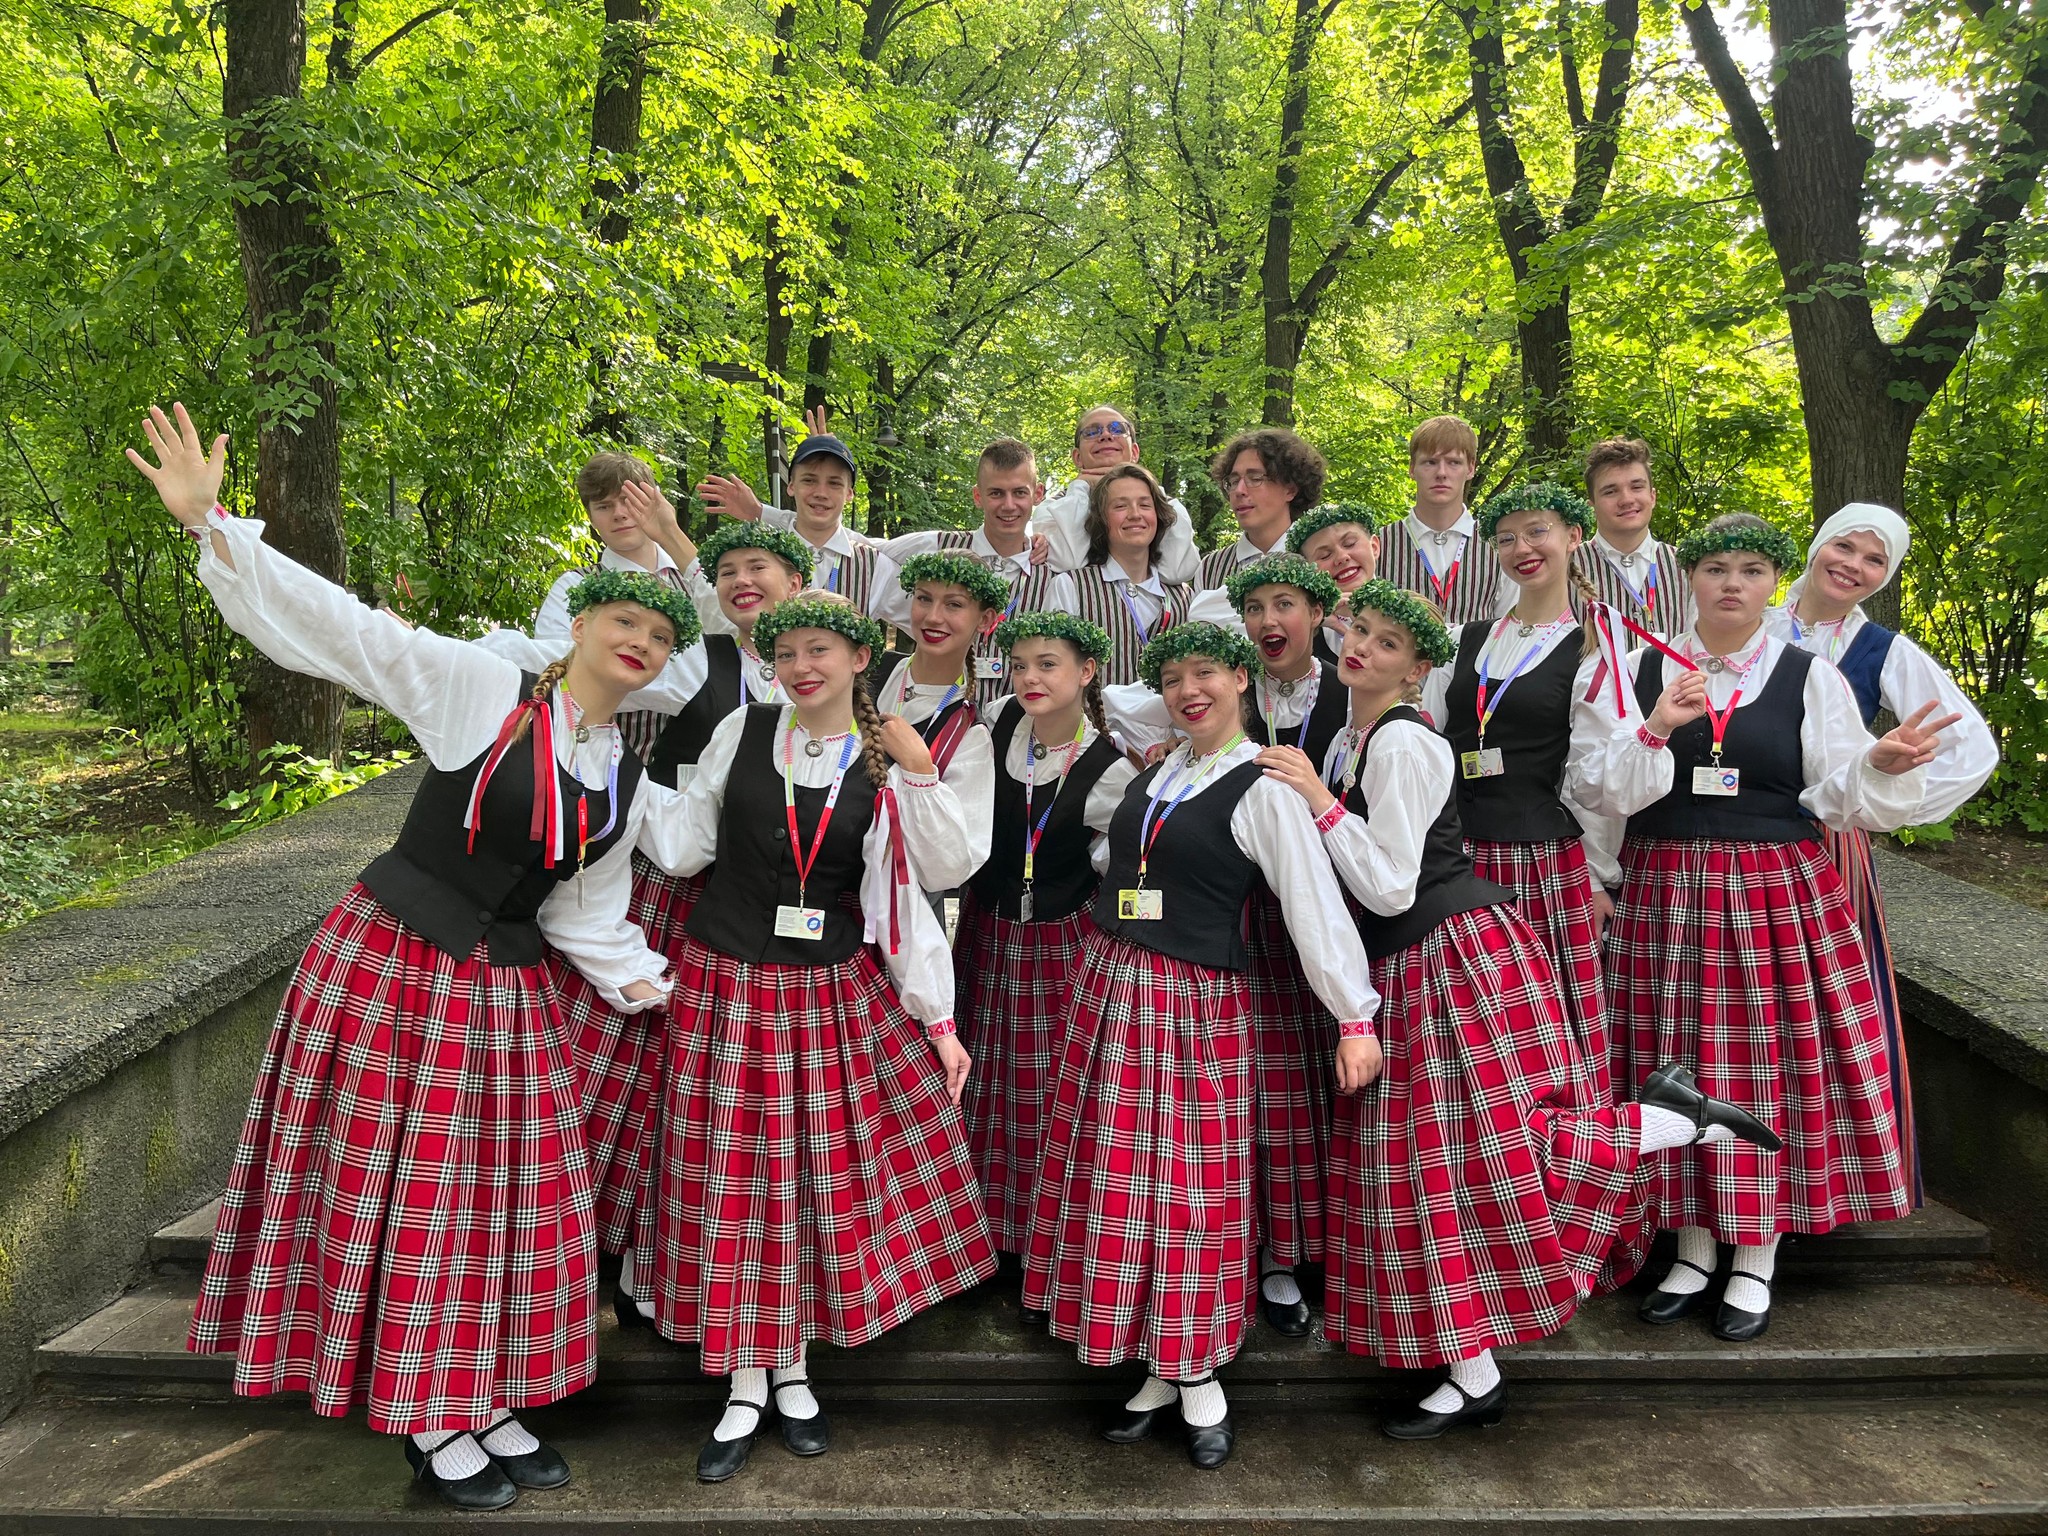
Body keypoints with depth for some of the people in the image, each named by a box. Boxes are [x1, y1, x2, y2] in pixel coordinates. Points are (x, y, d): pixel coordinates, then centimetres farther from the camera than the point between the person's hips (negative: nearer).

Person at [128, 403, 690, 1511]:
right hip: (389, 960, -5)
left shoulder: (625, 778, 6)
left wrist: (638, 981, 4)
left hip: (503, 991, 5)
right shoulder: (479, 688, -9)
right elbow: (337, 623, -13)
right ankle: (430, 1424, 22)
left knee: (499, 1193, 10)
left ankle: (485, 1402, 28)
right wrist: (209, 521, -18)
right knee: (395, 1187, 5)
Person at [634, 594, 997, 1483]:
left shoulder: (885, 771, -1)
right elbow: (681, 845, 3)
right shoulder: (742, 733, -1)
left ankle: (793, 1371, 28)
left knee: (819, 1176, 7)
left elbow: (903, 901, 0)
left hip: (835, 993, 0)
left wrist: (939, 1021, -1)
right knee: (731, 1182, 6)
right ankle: (745, 1390, 22)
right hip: (725, 985, 0)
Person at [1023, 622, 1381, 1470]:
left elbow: (1314, 905, -13)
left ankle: (1197, 1378, 19)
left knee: (1188, 1182, 1)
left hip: (1192, 1003, -6)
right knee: (1113, 1172, 8)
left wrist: (1357, 1015, -15)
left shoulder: (1262, 788, -8)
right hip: (1108, 984, 6)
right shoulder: (1152, 773, 11)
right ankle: (1163, 1370, 22)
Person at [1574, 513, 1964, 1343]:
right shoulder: (1637, 672, 3)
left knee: (1773, 1066, 4)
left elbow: (1839, 795, -1)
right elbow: (1597, 786, -4)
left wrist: (1881, 762, -20)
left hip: (1780, 895, 0)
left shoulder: (1810, 677, 3)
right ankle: (1694, 1249, 24)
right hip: (1667, 894, 1)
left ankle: (1756, 1262, 21)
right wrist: (1655, 729, -19)